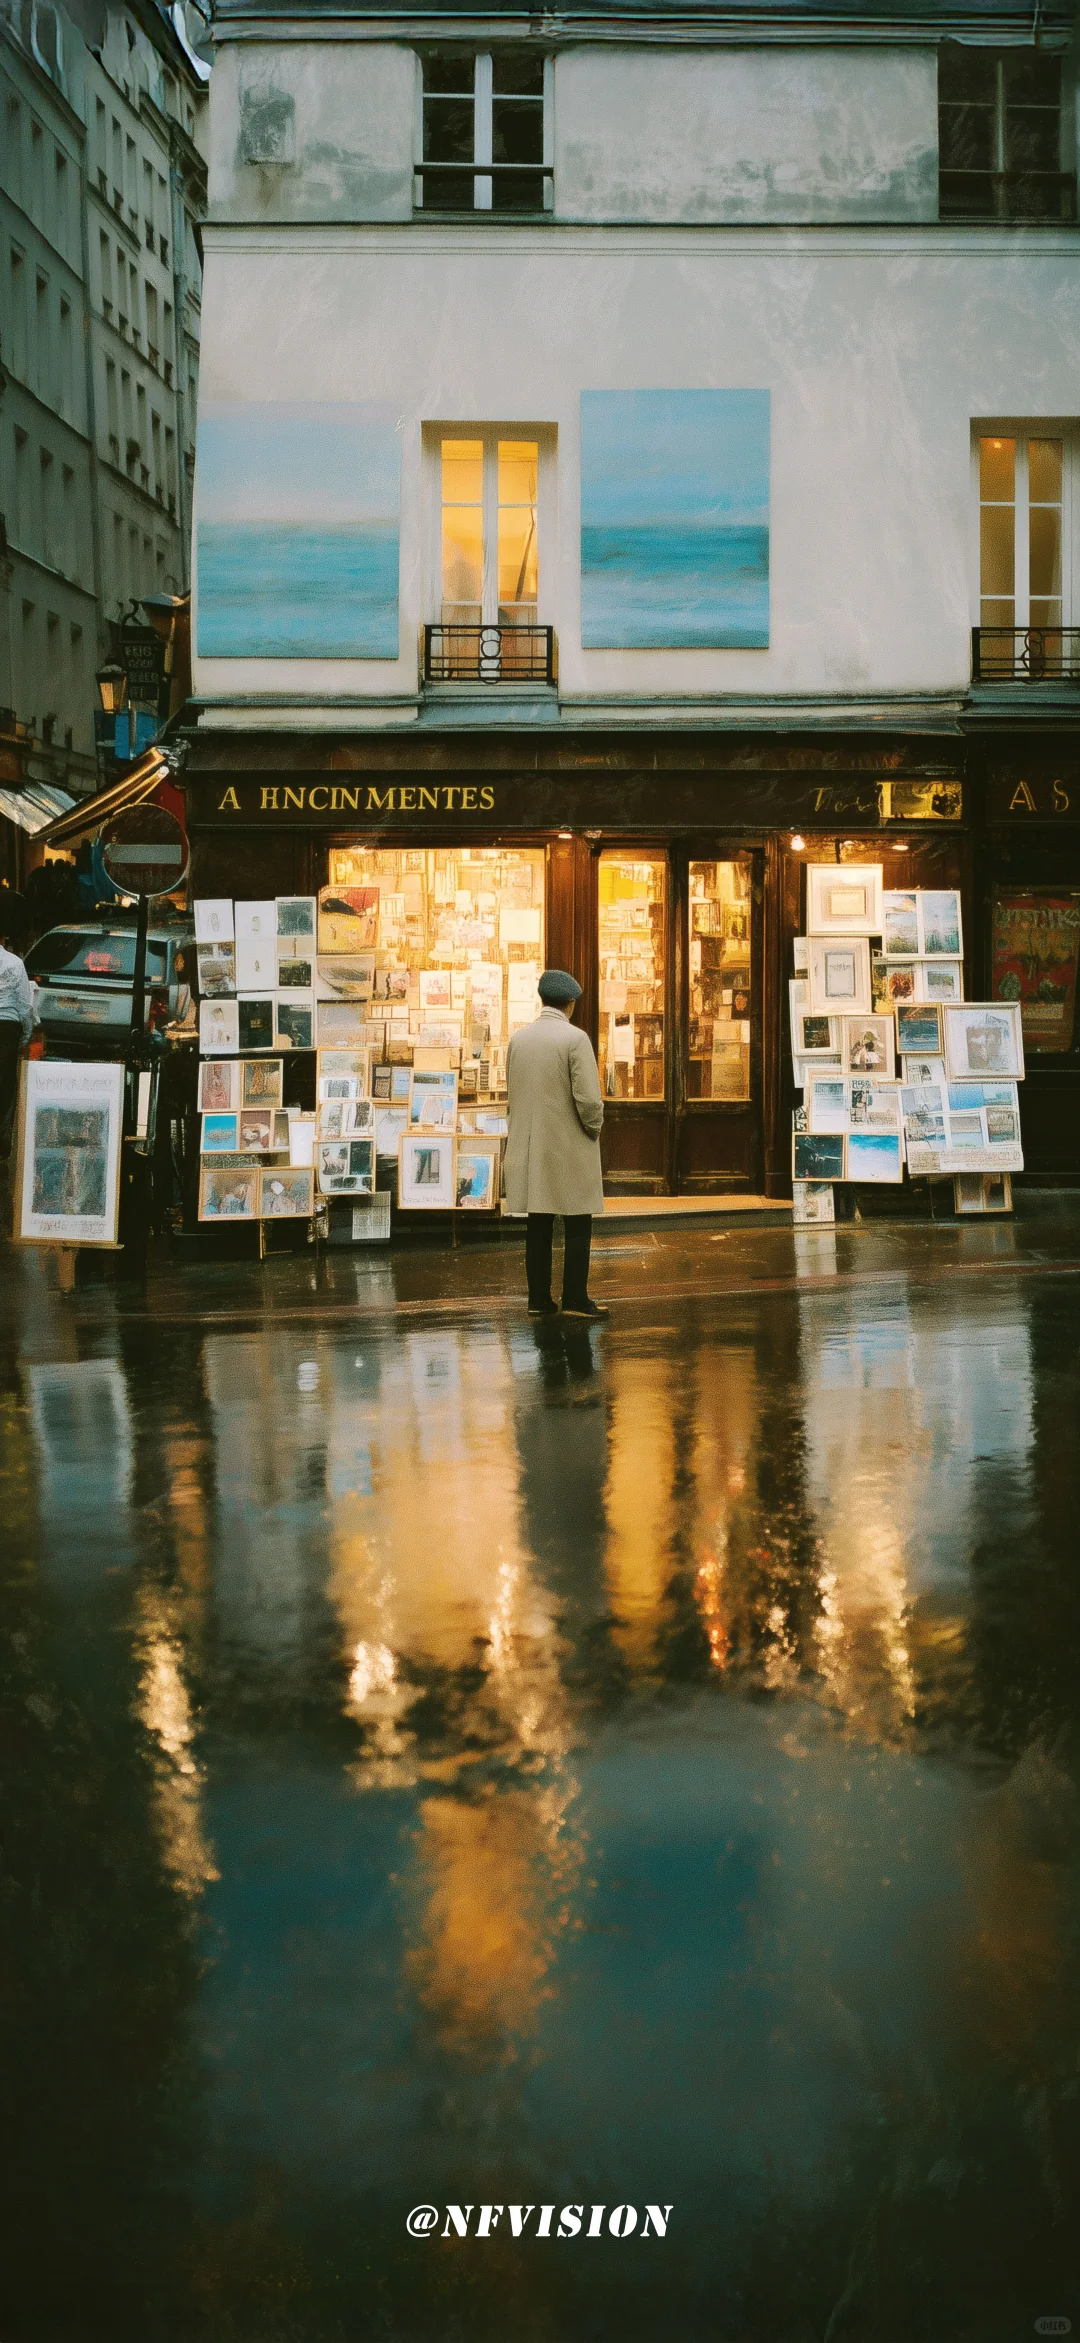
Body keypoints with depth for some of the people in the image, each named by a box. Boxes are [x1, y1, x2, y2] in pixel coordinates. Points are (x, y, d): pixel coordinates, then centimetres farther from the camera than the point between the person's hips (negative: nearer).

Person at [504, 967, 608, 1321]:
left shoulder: (518, 1038, 4)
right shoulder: (575, 1039, -13)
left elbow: (511, 1095, 11)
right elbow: (588, 1098, -17)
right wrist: (594, 1130, 1)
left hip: (530, 1147, 6)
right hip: (569, 1147, -5)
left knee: (538, 1225, 8)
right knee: (578, 1226, 2)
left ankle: (539, 1299, 10)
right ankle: (575, 1300, 1)